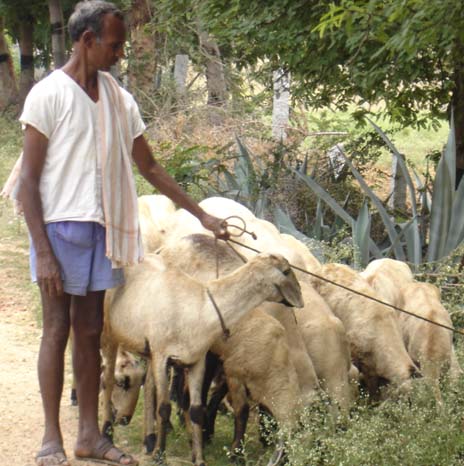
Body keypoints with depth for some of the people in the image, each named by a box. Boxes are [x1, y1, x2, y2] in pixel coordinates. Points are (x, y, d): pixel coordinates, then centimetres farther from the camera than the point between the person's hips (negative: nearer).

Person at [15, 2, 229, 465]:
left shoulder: (119, 100, 9)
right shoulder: (49, 95, -9)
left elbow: (150, 167, 17)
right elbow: (28, 180, -10)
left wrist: (202, 215, 14)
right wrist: (42, 252, -16)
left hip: (102, 230, 6)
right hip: (60, 226, -6)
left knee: (90, 331, 9)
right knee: (57, 329, -2)